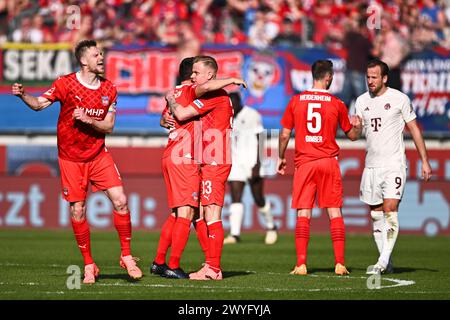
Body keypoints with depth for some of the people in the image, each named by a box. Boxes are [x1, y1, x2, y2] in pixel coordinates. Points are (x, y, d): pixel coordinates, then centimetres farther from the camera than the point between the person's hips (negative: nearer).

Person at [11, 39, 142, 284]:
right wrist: (23, 95, -31)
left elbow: (108, 126, 0)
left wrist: (88, 120, -19)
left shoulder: (109, 89, 1)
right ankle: (89, 265, 10)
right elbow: (39, 104, -11)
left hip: (98, 154, 2)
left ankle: (126, 257, 4)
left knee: (120, 200, -10)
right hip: (71, 158, -2)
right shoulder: (66, 84, -7)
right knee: (77, 211, -2)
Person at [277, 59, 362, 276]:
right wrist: (357, 125, 30)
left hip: (304, 162, 0)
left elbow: (284, 135, 6)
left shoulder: (296, 101, 2)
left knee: (303, 213, 0)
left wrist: (281, 158, 18)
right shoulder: (336, 104, 1)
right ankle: (340, 264, -2)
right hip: (328, 161, 0)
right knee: (335, 212, 3)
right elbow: (352, 135, 12)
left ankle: (301, 264, -7)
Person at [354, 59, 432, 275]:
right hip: (371, 165, 5)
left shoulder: (399, 99, -2)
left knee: (390, 210, -15)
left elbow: (414, 129, 2)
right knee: (376, 214, 5)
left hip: (394, 165, -5)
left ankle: (383, 260, -17)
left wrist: (425, 161, 0)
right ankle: (386, 263, 12)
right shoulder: (362, 101, 10)